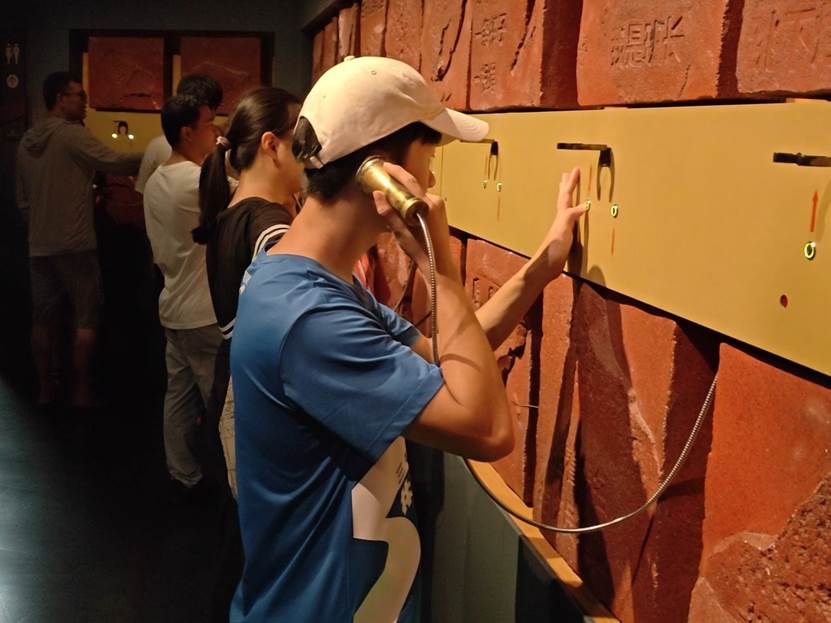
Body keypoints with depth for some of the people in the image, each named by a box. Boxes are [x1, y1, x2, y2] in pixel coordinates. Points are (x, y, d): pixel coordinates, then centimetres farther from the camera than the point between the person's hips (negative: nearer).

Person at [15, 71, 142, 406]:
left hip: (39, 245, 7)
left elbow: (22, 199, 17)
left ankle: (44, 387, 18)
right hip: (75, 244, -7)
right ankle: (81, 389, 5)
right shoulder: (72, 134, -11)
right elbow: (115, 163, -19)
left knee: (42, 318, 11)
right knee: (85, 317, 2)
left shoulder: (27, 142, 12)